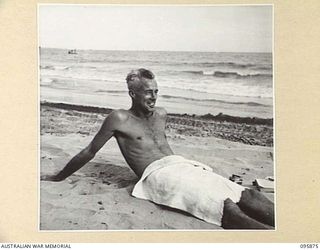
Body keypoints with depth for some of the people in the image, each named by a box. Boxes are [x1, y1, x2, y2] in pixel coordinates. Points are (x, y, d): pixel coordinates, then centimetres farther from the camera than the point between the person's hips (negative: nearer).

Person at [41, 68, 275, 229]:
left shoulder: (161, 114, 22)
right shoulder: (119, 119, 3)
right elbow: (89, 152, 9)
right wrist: (58, 177, 15)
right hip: (158, 174, -7)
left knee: (247, 195, -16)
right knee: (226, 207, -32)